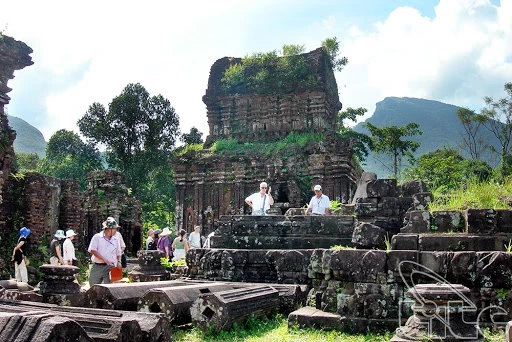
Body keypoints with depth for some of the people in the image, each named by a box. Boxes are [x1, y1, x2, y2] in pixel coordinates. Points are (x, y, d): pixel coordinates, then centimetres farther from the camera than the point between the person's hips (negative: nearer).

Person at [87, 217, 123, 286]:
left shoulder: (116, 240, 12)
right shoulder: (97, 237, 0)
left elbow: (118, 254, 18)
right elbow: (92, 250, -9)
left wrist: (119, 262, -2)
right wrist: (104, 259, -16)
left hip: (110, 267, 2)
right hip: (97, 267, -2)